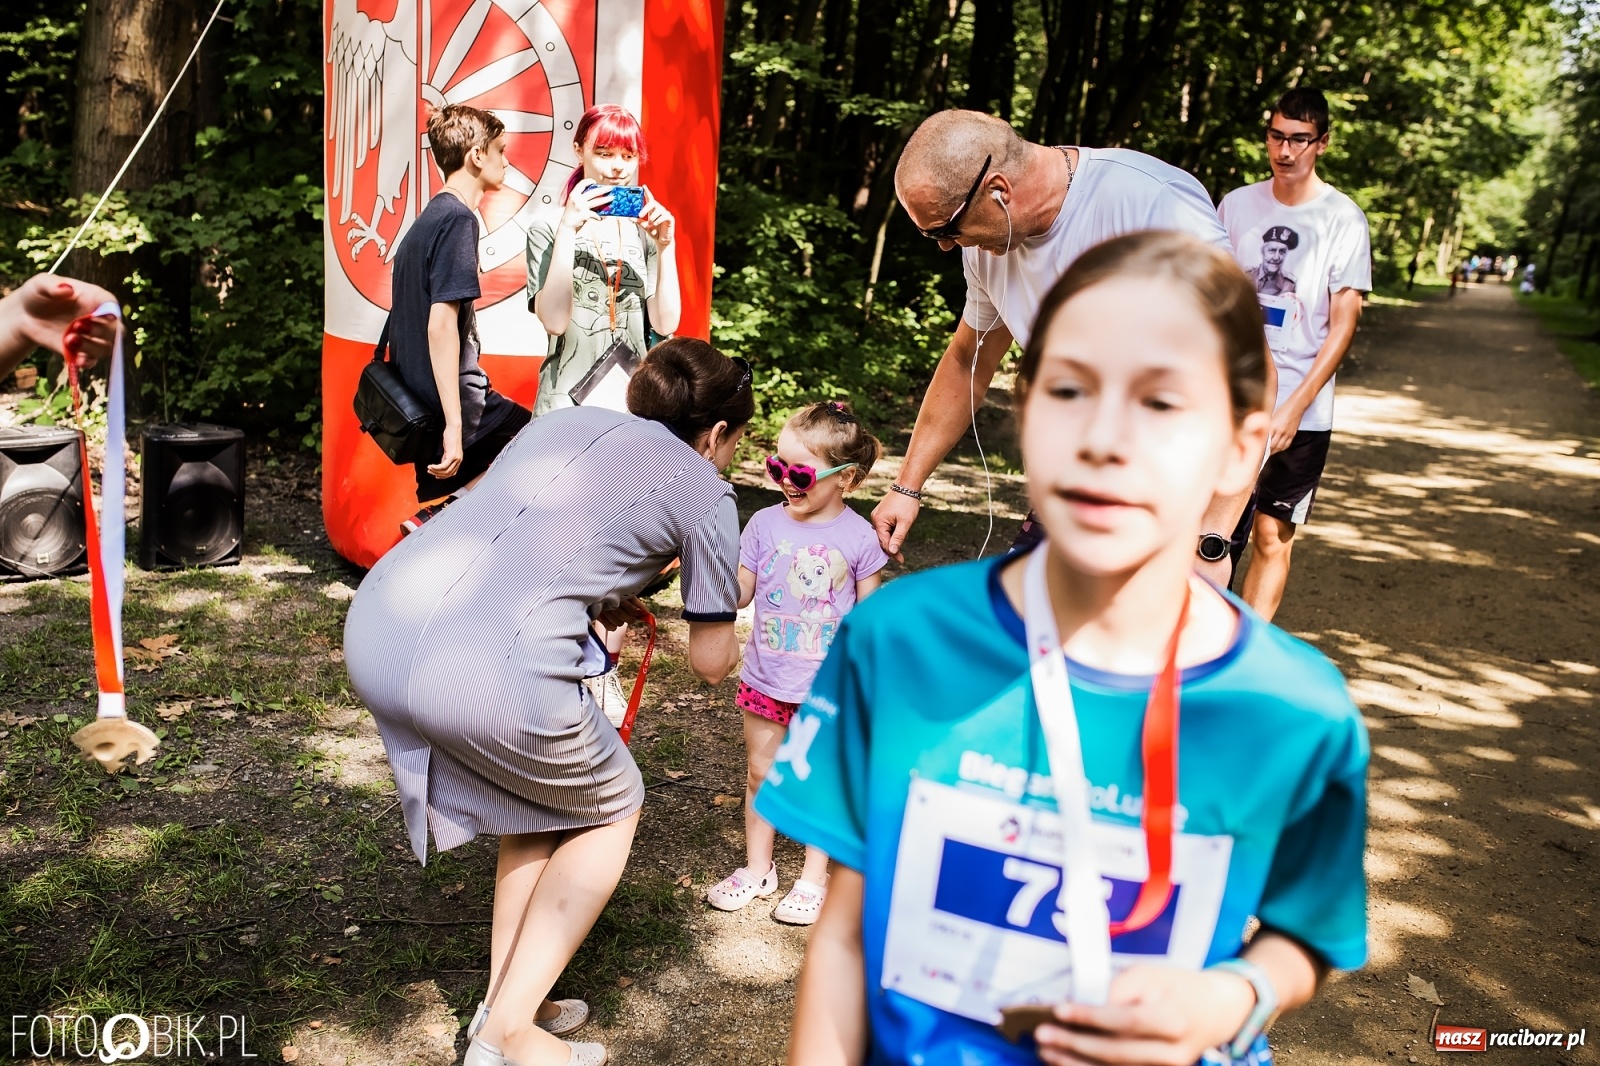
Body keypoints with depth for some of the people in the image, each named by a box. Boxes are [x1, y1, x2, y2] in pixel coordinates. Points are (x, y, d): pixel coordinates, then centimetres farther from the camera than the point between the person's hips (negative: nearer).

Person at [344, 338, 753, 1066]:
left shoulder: (564, 419, 26)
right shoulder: (703, 489, 11)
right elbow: (711, 663, 18)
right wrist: (727, 630, 39)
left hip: (375, 623, 7)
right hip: (490, 673, -7)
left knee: (541, 795, 31)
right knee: (610, 810, 22)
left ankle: (505, 1001, 35)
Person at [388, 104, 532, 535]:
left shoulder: (427, 219, 17)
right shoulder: (458, 219, -13)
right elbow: (442, 325, -22)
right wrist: (454, 426, -24)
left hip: (420, 405, 10)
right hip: (453, 403, -10)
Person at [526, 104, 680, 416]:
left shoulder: (644, 229, 6)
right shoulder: (549, 226, -3)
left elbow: (665, 324, -1)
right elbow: (554, 321, -15)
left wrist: (665, 246, -9)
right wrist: (567, 231, -17)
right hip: (567, 402, -3)